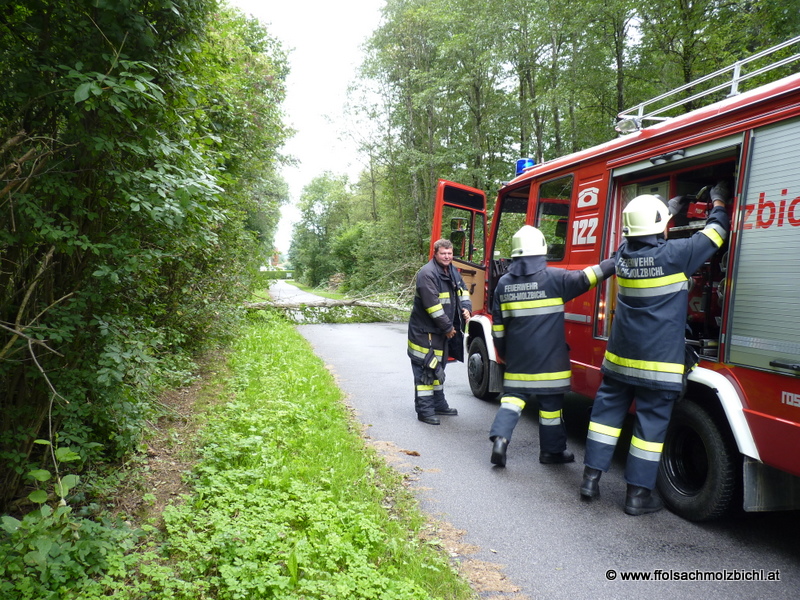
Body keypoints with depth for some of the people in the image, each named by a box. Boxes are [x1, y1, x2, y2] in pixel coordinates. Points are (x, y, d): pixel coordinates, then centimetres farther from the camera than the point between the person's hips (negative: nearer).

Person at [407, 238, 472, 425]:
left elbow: (462, 290, 19)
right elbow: (432, 305, -25)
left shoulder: (453, 271, 9)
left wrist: (466, 308, -2)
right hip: (425, 331, -10)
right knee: (425, 368, -6)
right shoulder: (427, 273, -21)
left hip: (443, 331, 10)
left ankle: (439, 404, 31)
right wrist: (448, 327, -20)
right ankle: (424, 410, -1)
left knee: (438, 366, 19)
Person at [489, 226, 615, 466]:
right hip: (549, 358, -3)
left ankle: (500, 437, -9)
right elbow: (585, 278, -10)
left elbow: (498, 325, 8)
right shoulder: (554, 277, -10)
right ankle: (552, 450, 21)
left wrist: (503, 353, 19)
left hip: (517, 358, 3)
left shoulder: (504, 283, 3)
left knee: (513, 395, 11)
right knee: (551, 402, 9)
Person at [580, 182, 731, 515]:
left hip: (620, 355, 5)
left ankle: (591, 476, 17)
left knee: (608, 410, 13)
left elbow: (642, 232, 25)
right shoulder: (675, 254, -13)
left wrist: (670, 208, 35)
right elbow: (714, 234, 2)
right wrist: (720, 202, 20)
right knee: (651, 422, 4)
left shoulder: (624, 252, 1)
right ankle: (638, 493, 11)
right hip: (658, 361, -5)